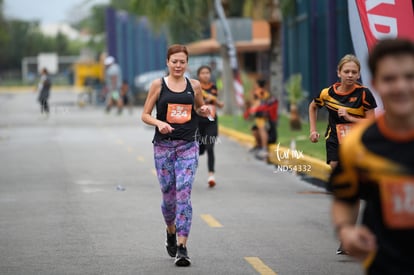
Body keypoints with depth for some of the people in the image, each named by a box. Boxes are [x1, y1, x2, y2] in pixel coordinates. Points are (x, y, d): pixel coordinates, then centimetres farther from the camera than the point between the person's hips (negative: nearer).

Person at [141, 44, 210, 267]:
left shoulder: (194, 85, 6)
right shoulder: (158, 85, 1)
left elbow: (199, 108, 22)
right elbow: (145, 115, 2)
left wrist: (204, 111, -2)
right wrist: (158, 123, -17)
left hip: (188, 147, 0)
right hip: (163, 146, 0)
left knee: (183, 194, -12)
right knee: (168, 195, 6)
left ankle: (182, 247, -14)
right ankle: (171, 231, 37)